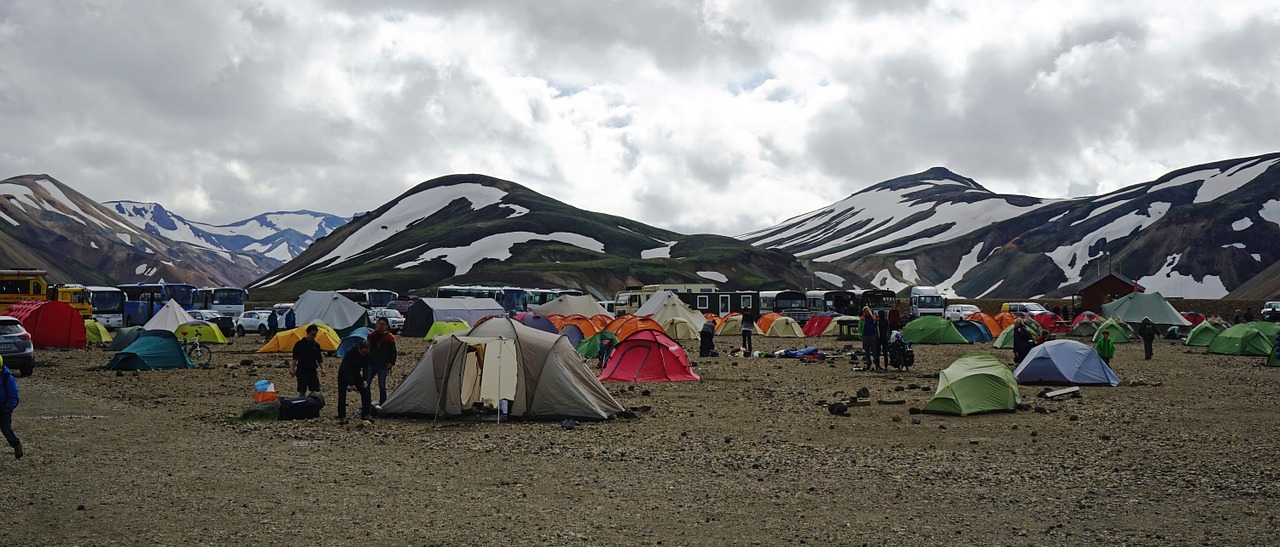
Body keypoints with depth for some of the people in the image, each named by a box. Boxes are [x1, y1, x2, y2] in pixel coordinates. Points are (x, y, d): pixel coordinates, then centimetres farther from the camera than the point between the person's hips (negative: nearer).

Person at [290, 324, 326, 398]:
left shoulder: (316, 345, 10)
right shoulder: (299, 344, -2)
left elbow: (319, 360, 13)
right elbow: (294, 359, -2)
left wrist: (322, 369, -1)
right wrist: (292, 369, -11)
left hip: (313, 371, 4)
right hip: (302, 371, -4)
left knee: (315, 391, -2)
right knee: (302, 392, -1)